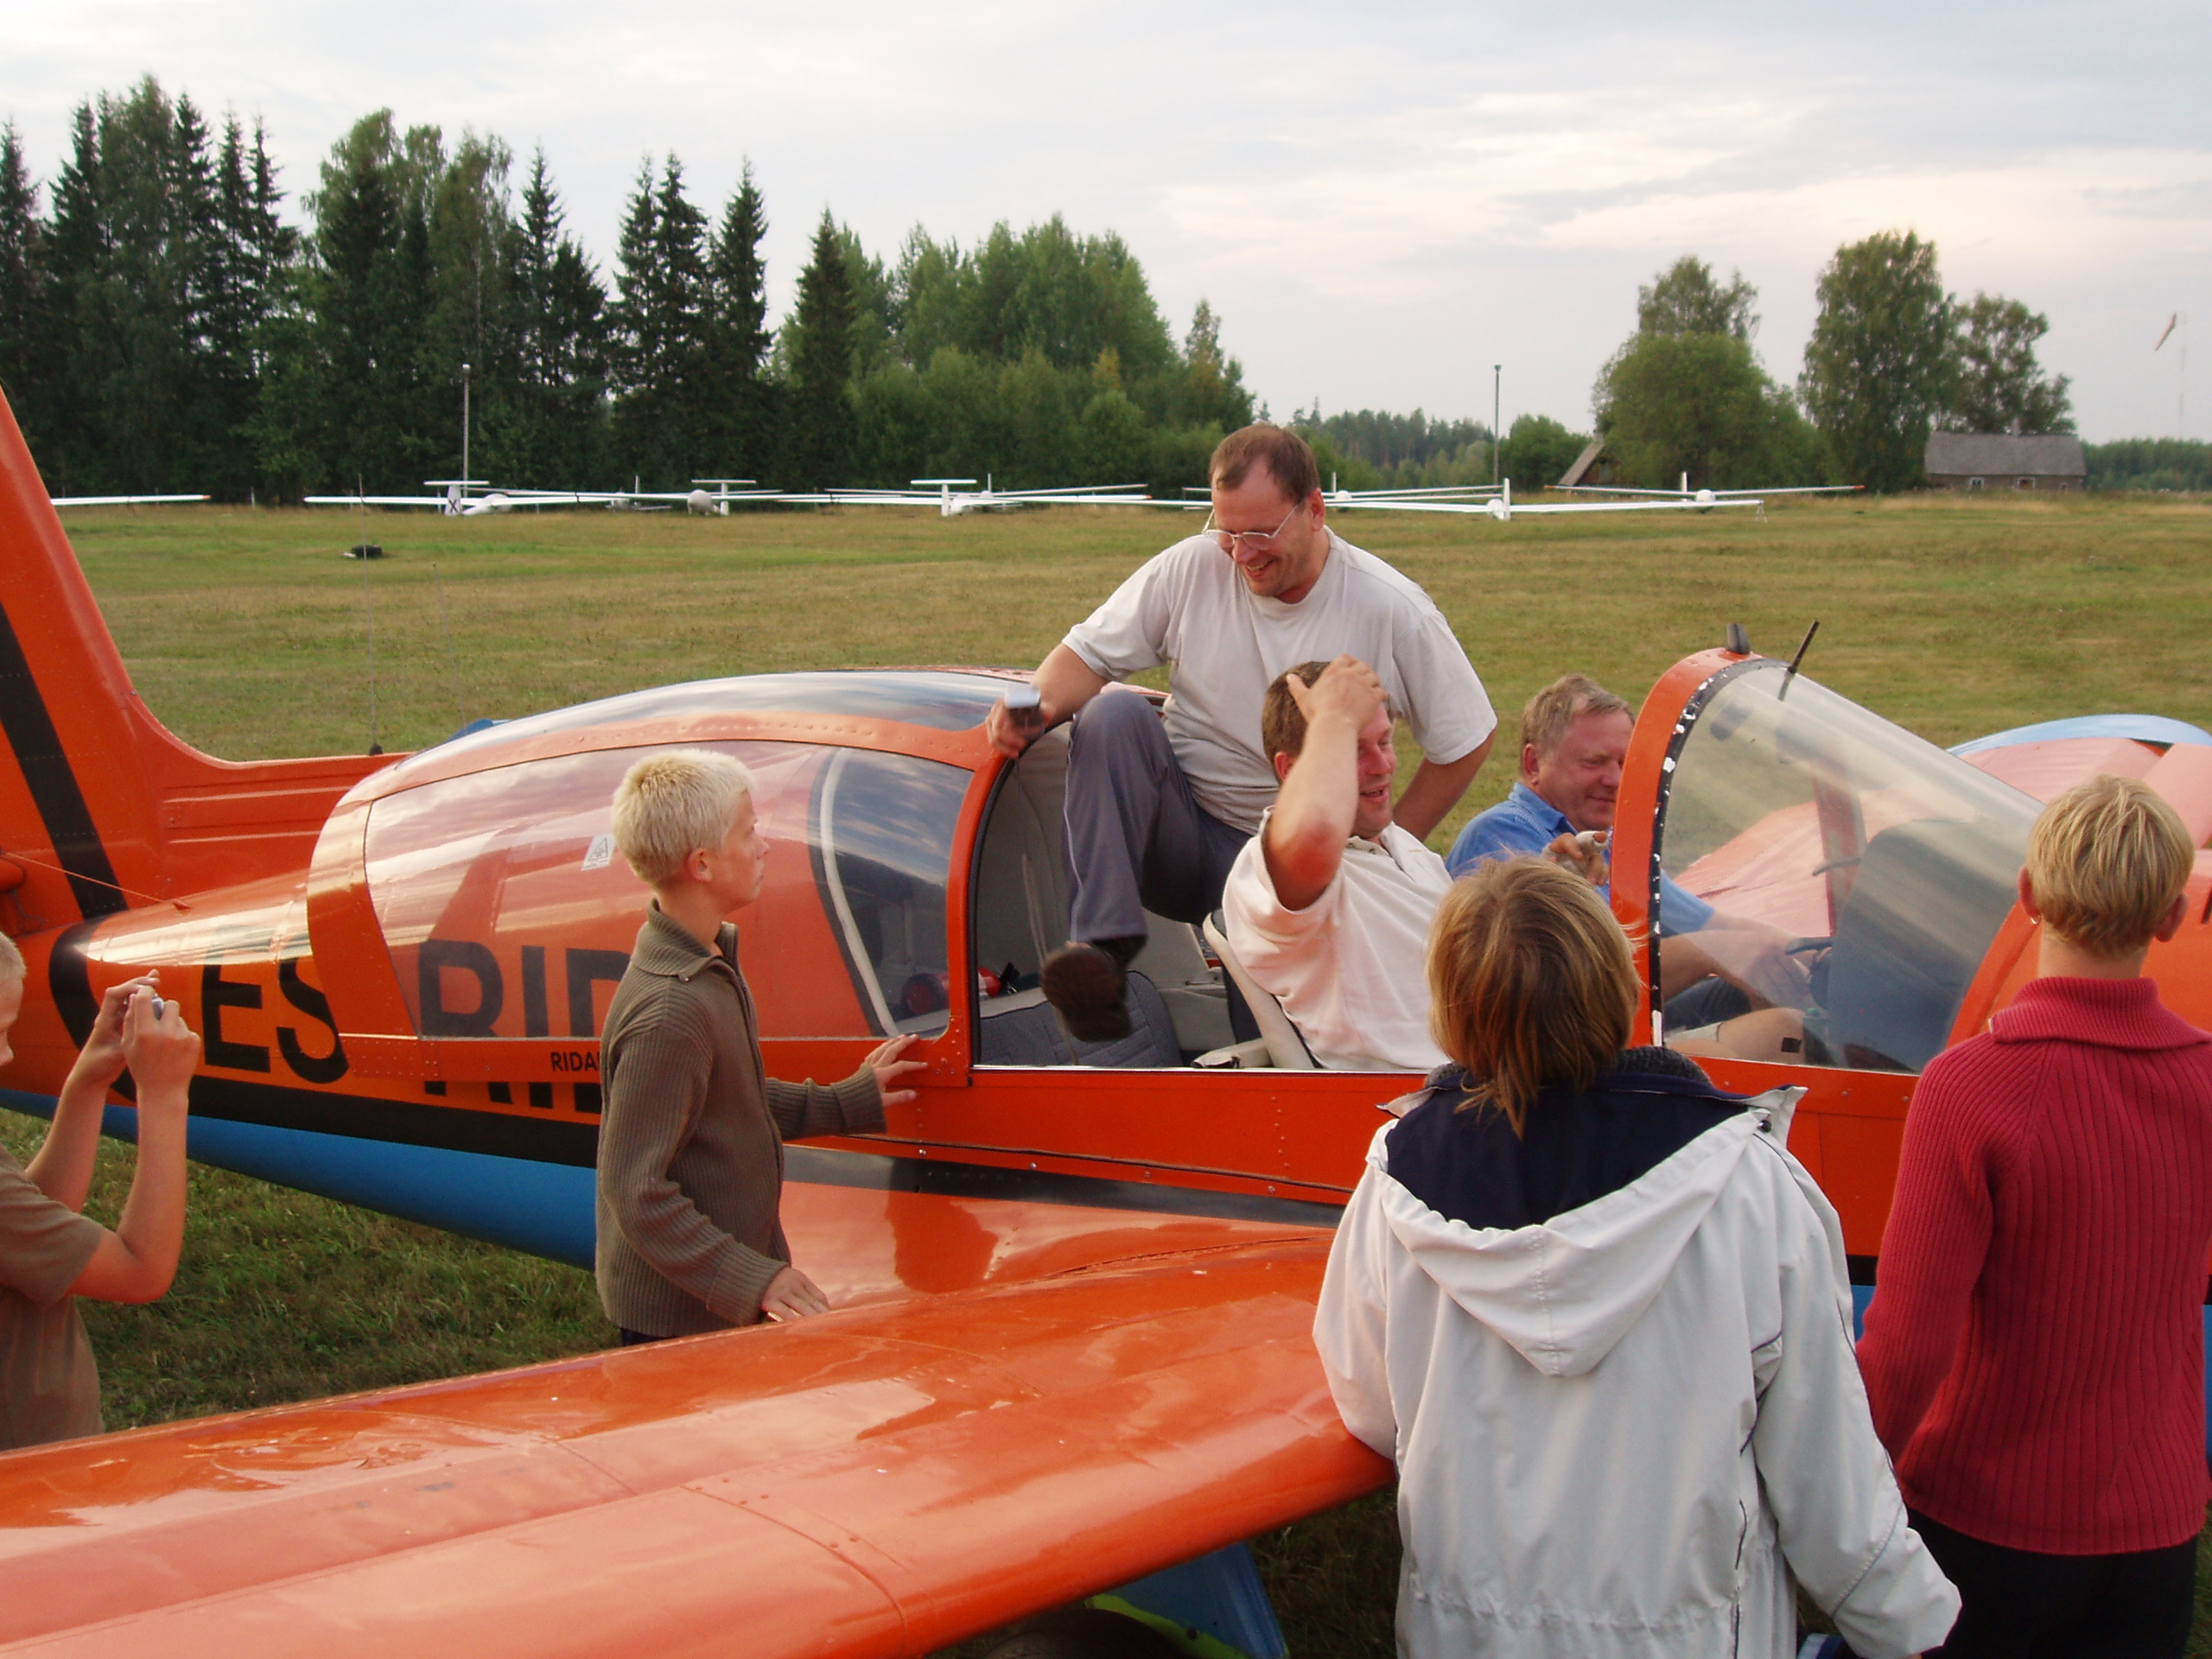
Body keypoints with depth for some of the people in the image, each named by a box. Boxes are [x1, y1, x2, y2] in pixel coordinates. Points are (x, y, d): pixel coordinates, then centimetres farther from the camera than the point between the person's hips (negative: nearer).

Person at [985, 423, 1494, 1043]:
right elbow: (1087, 654, 1)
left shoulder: (1394, 612, -8)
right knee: (1114, 714, -28)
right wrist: (1041, 705, -22)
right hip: (1181, 839, 3)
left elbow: (1464, 742, 0)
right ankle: (1102, 948, -33)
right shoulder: (1192, 568, -4)